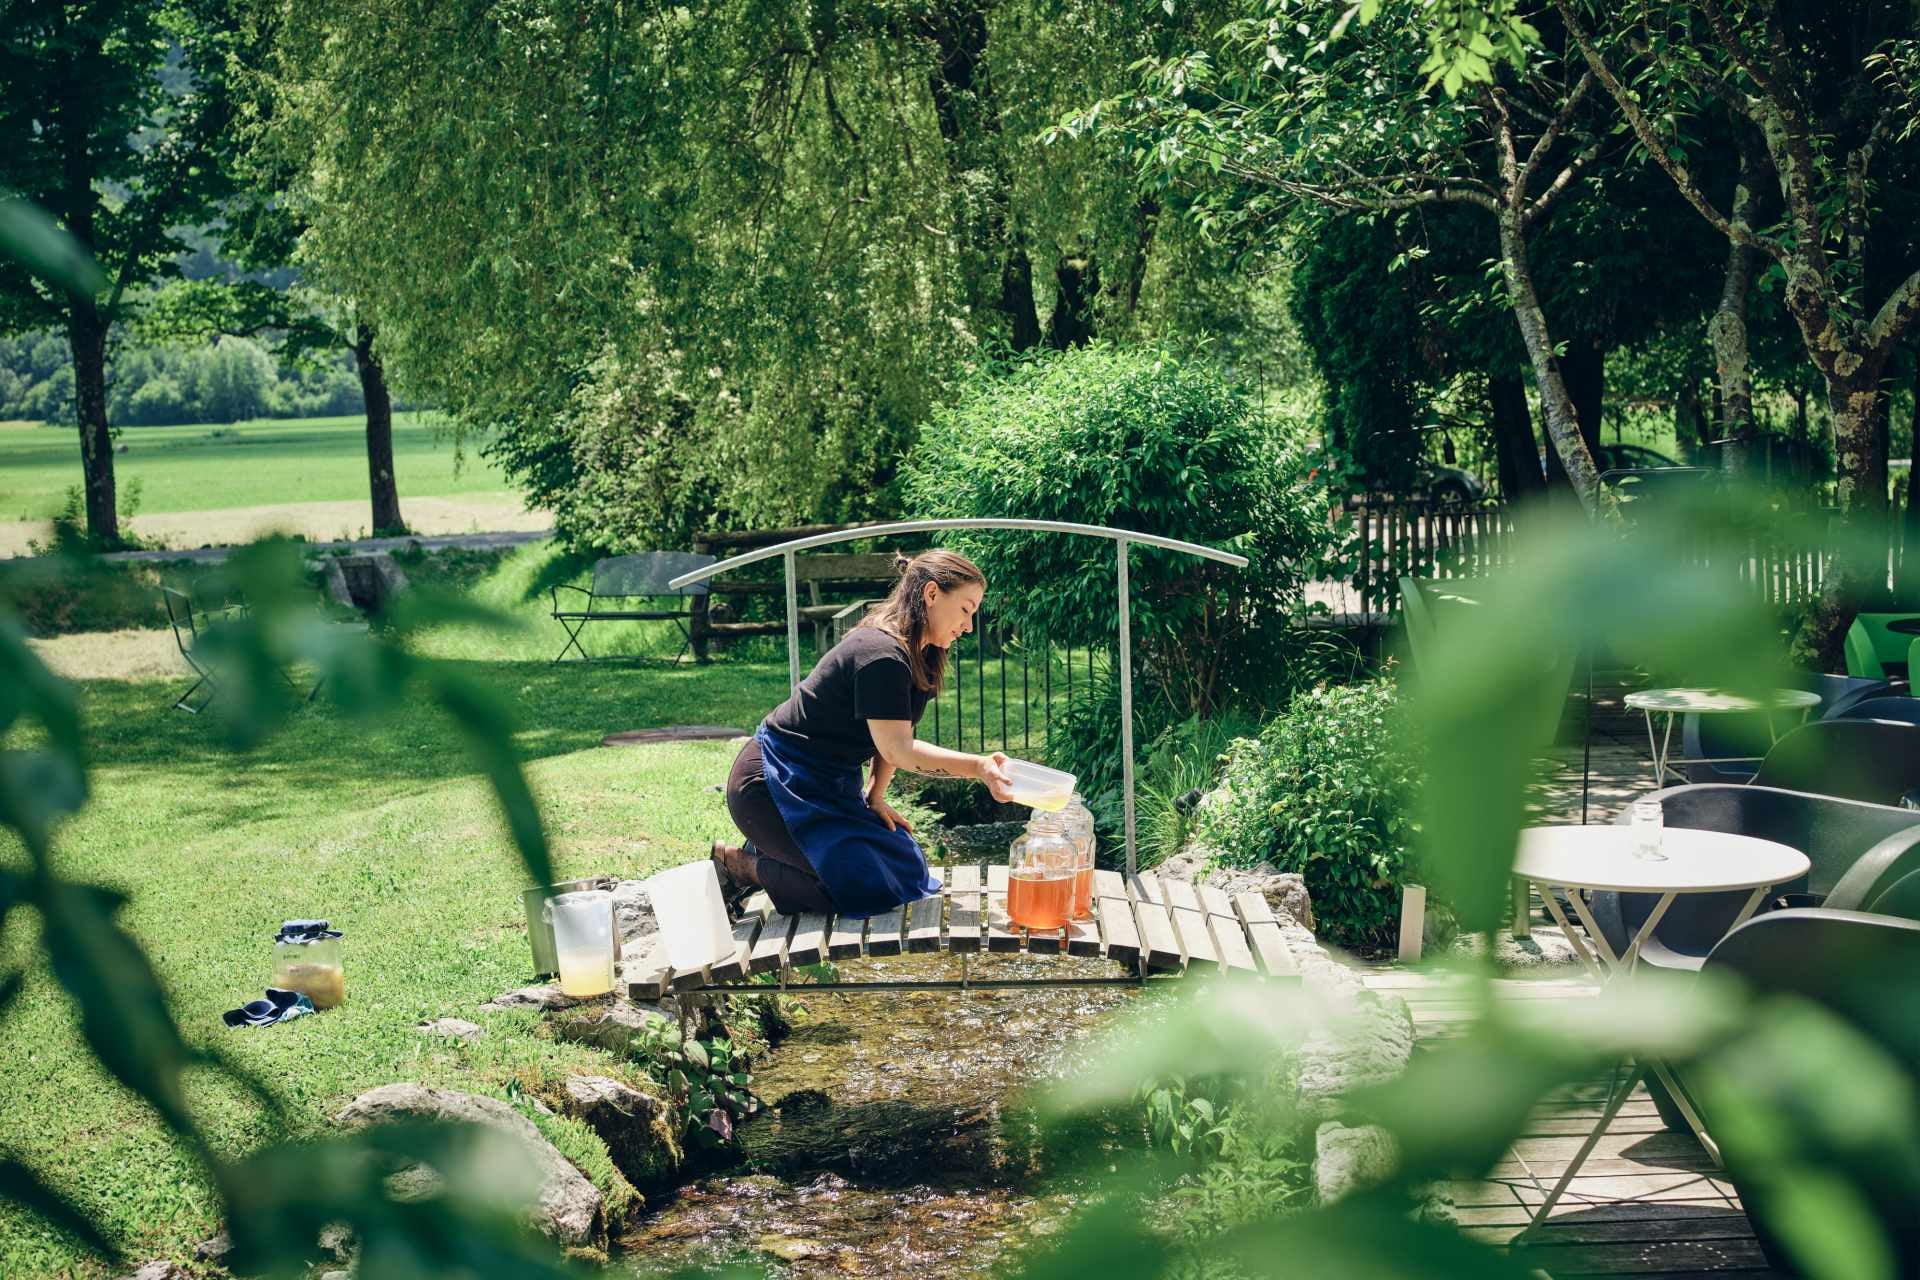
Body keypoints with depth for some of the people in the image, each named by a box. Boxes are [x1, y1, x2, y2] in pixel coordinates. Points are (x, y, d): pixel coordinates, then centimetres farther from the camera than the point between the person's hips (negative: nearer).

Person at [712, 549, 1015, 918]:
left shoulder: (917, 656, 7)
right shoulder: (882, 655, -25)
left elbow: (891, 735, 10)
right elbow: (897, 750, -26)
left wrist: (874, 797, -2)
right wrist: (979, 767, -35)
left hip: (826, 786, 11)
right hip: (773, 785, -11)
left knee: (907, 871, 8)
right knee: (868, 887, -19)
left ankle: (766, 854, 15)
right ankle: (742, 865, -2)